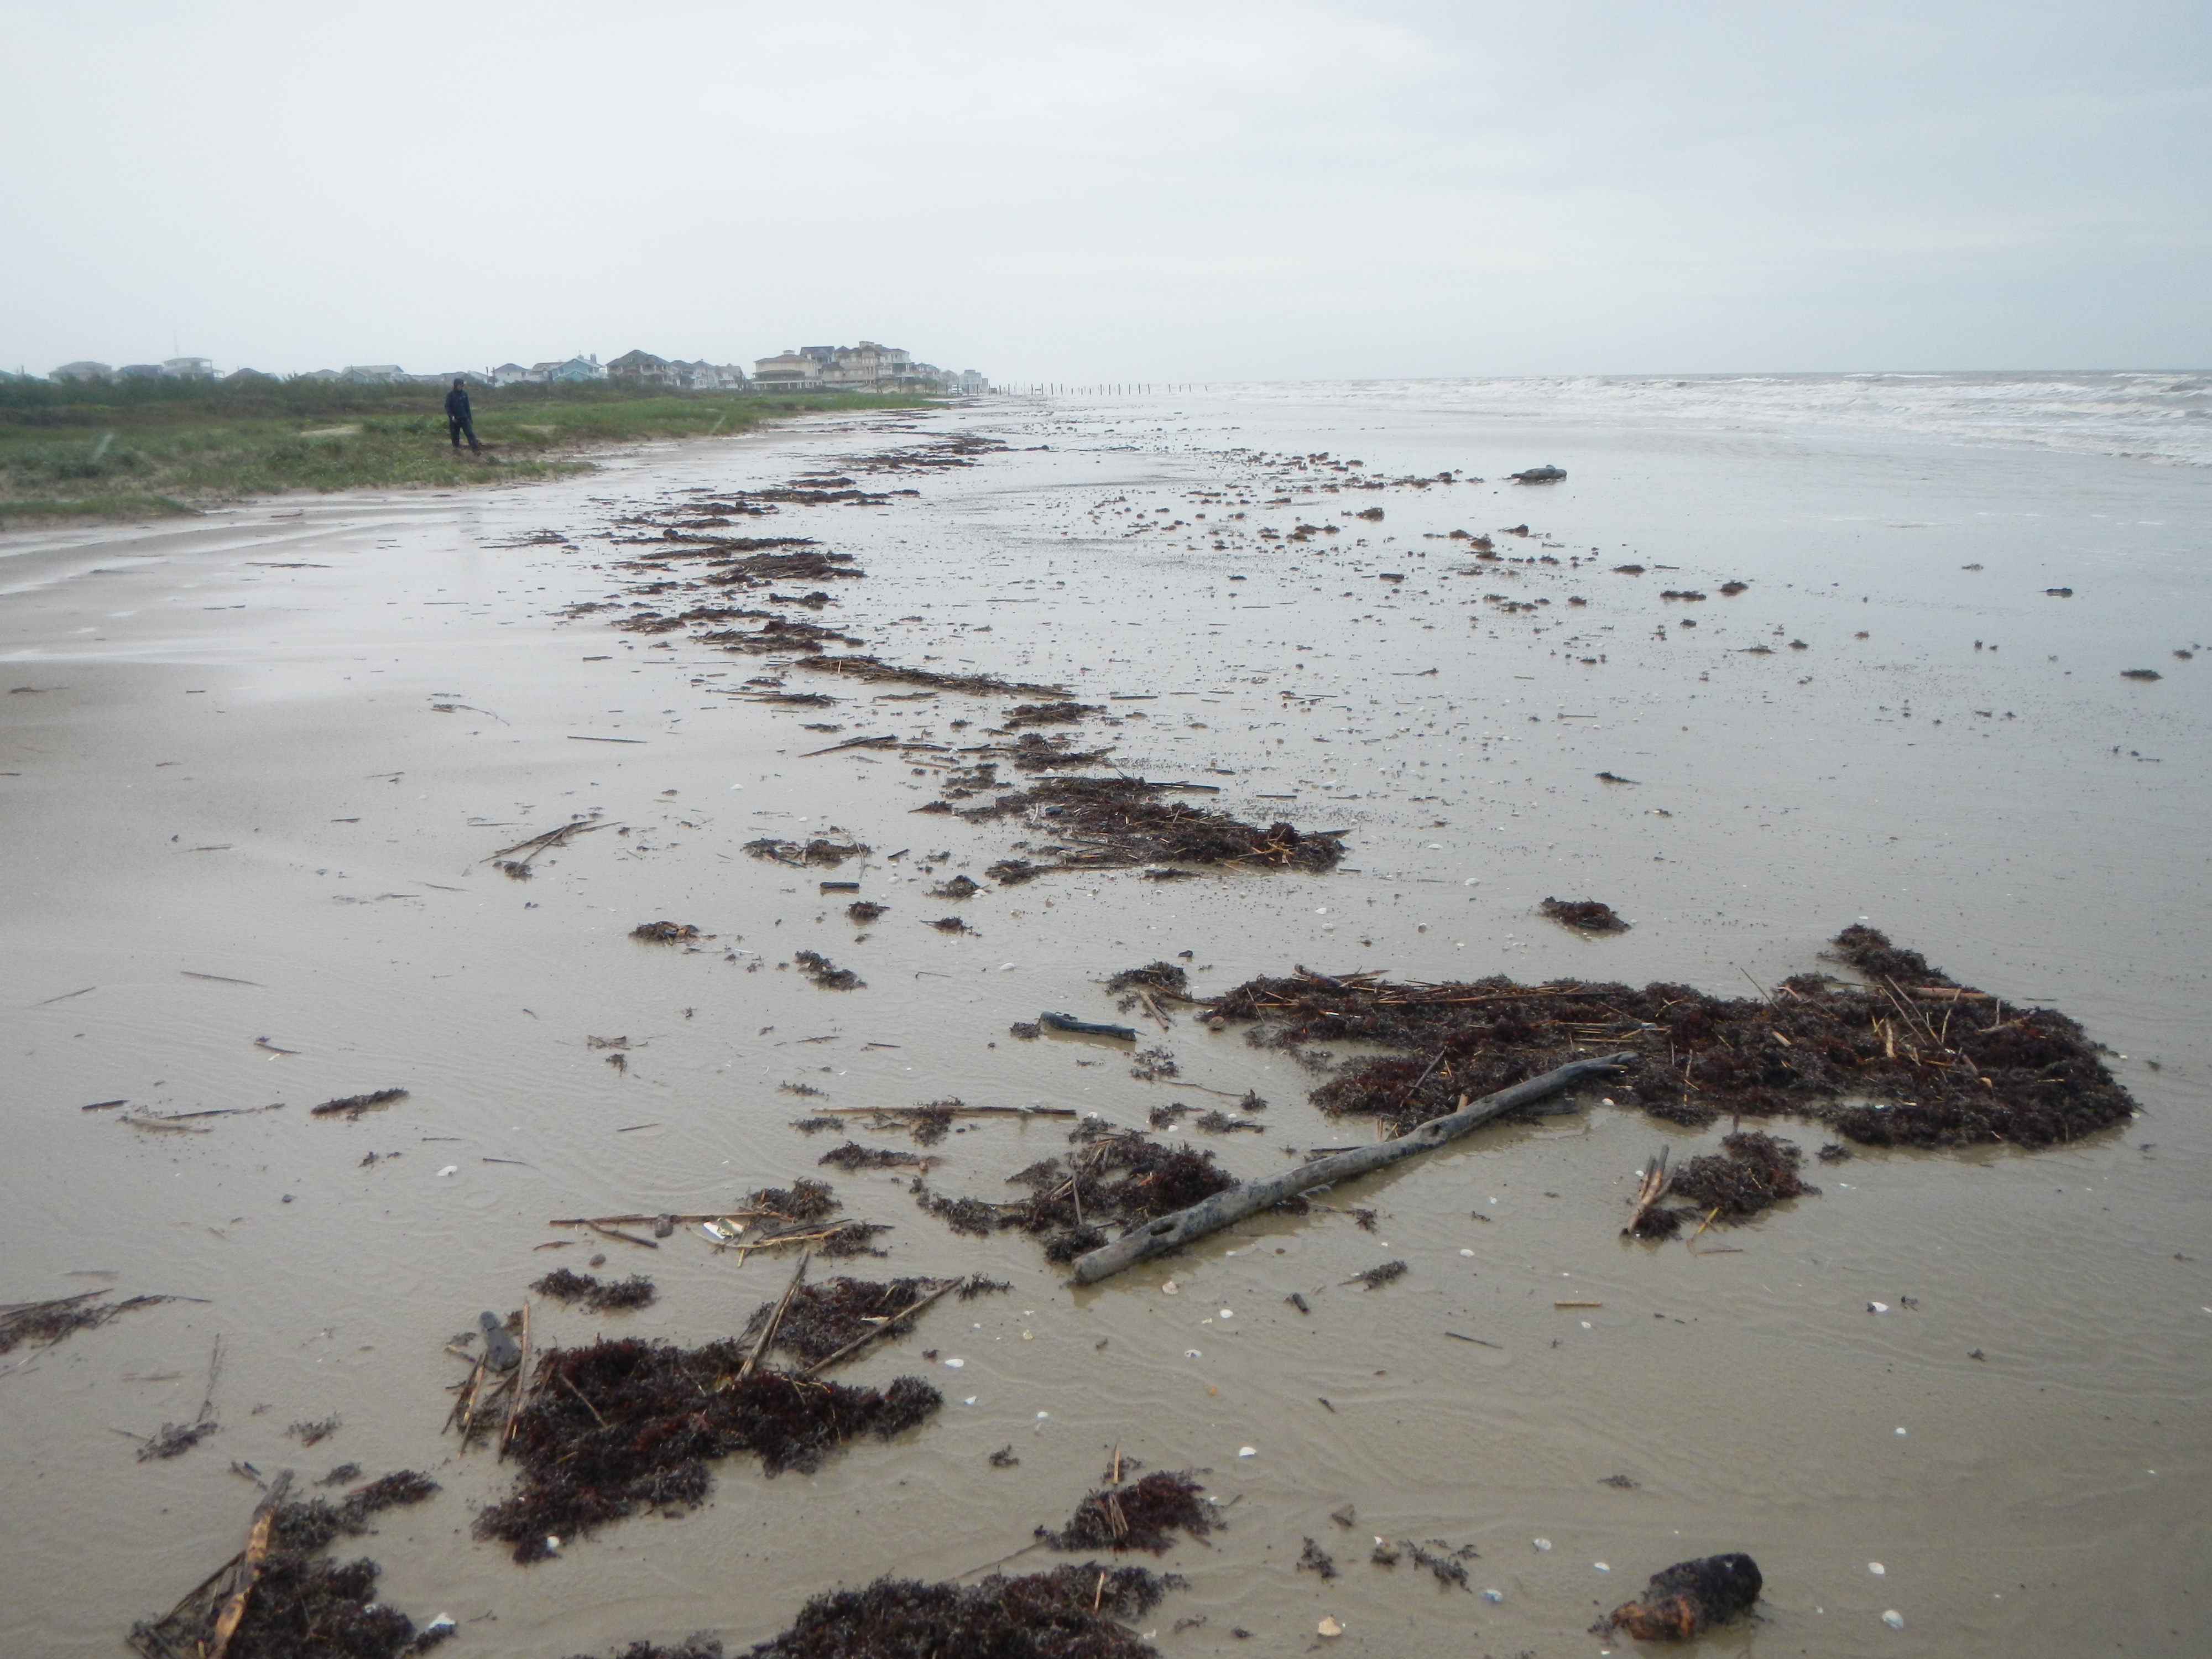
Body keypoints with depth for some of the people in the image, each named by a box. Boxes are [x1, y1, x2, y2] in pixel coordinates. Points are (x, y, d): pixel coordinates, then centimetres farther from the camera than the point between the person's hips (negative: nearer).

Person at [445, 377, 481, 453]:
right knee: (455, 436, 4)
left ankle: (475, 450, -19)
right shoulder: (450, 395, -5)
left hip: (464, 418, 2)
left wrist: (470, 418, 13)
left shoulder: (465, 394, 6)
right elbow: (447, 407, -8)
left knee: (470, 434, -11)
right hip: (454, 420, -2)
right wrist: (451, 416, -24)